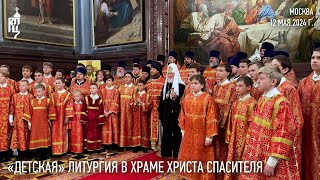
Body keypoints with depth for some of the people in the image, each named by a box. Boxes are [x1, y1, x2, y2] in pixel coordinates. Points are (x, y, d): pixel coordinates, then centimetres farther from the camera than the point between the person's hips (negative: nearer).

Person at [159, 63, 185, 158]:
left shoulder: (181, 85, -7)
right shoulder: (165, 86, 13)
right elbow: (161, 101, 15)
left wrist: (176, 97, -27)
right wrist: (160, 115, 12)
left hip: (176, 115, -6)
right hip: (166, 116, 6)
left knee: (176, 135, 0)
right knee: (166, 135, 11)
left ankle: (176, 155, 11)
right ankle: (166, 154, 21)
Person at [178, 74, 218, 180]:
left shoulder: (207, 98, -12)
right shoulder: (187, 98, 3)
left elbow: (211, 118, -14)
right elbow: (183, 115, 8)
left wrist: (209, 136, -15)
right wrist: (183, 130, 8)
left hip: (202, 134, -5)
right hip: (188, 133, 5)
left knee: (201, 158, 7)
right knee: (189, 156, 16)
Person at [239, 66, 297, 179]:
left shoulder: (280, 103, -15)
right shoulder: (262, 100, 8)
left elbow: (282, 134, -19)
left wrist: (272, 162, -19)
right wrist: (248, 148, 12)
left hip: (269, 158, -7)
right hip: (256, 156, 7)